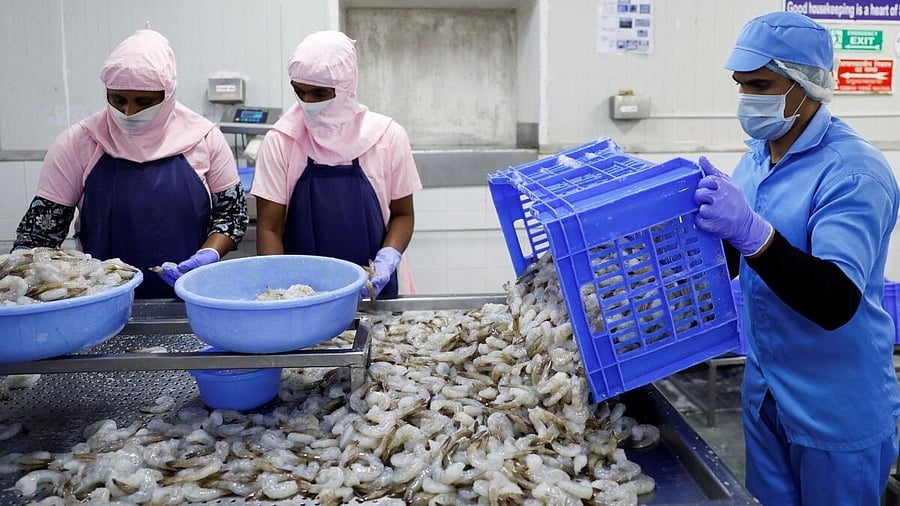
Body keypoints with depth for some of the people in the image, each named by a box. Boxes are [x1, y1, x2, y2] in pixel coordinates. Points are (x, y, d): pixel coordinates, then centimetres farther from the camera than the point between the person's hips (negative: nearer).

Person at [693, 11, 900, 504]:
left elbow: (836, 304, -31)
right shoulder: (756, 158, 2)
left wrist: (751, 230, -44)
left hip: (837, 408, -7)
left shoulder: (854, 172, -21)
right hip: (763, 388, 7)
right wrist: (706, 213, -8)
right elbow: (729, 260, 11)